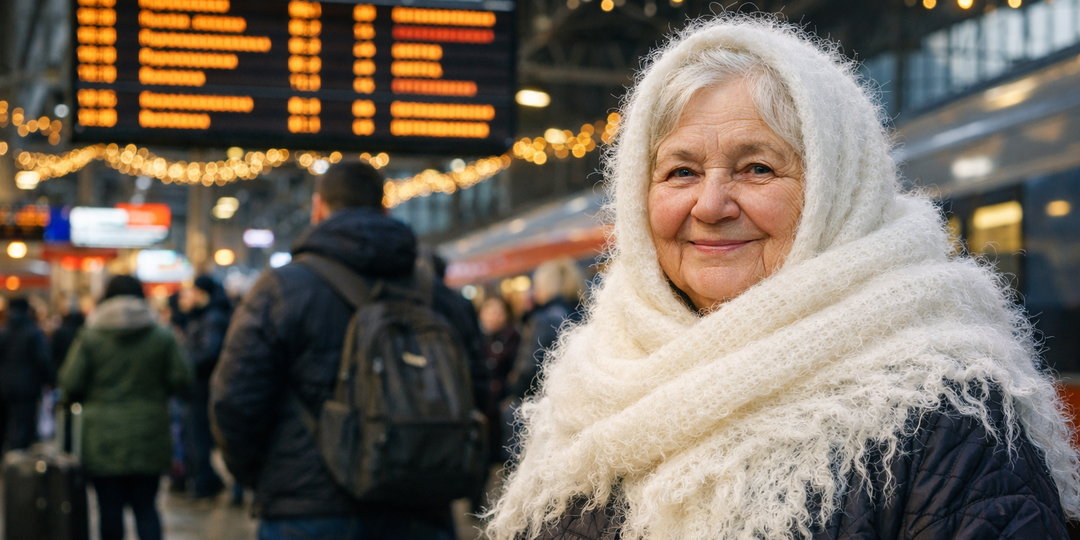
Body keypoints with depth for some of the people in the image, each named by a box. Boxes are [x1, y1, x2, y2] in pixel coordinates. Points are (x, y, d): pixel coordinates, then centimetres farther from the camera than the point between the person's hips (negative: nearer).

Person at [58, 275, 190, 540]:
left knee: (110, 508, 7)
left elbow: (71, 384, -5)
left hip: (103, 438, -1)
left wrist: (86, 399, 17)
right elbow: (180, 380, 0)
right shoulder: (162, 337, 0)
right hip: (148, 437, 1)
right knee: (146, 506, 6)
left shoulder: (90, 337, -4)